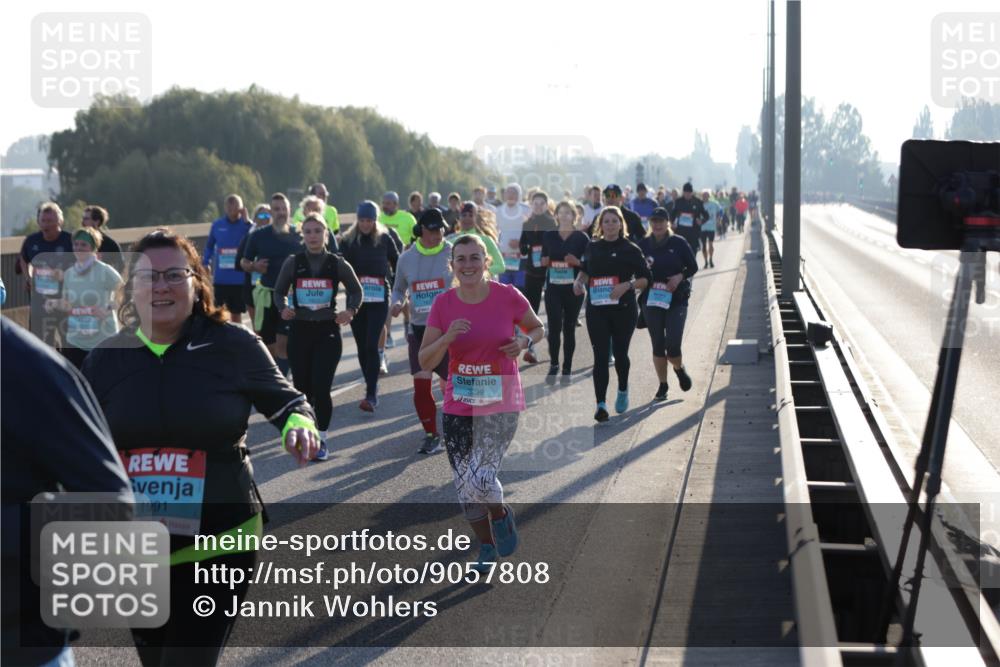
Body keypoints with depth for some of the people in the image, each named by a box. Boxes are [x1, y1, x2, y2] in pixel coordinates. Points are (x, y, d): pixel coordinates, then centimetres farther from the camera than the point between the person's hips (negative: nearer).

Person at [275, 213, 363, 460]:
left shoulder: (337, 263, -2)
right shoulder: (293, 262, 0)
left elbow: (356, 291, 10)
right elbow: (279, 292, 9)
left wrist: (350, 311, -7)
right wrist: (283, 308, -11)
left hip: (328, 331, -2)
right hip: (300, 330, 2)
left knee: (321, 388, -11)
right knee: (302, 387, 5)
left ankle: (321, 439, 3)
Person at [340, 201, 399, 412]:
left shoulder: (384, 239, 2)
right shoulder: (348, 240, 4)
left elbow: (397, 264, 10)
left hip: (379, 298, -3)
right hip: (355, 298, 3)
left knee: (371, 345, -13)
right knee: (362, 345, 8)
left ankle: (371, 395, -16)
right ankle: (371, 387, 23)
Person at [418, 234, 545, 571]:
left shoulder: (508, 297, -9)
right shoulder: (443, 304, -4)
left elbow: (538, 328, 9)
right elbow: (425, 362, -3)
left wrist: (524, 341, -13)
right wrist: (446, 338, -21)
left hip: (501, 406, -3)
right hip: (458, 406, 3)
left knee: (480, 481, -16)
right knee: (464, 485, 7)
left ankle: (501, 514, 19)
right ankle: (487, 547, 31)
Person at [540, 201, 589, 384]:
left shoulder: (582, 238, 1)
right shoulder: (548, 236, 9)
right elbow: (543, 260, 18)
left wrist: (577, 262, -19)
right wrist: (545, 262, -4)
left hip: (573, 288, -1)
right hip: (553, 287, 1)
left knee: (569, 328, 4)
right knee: (554, 326, -8)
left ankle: (567, 369, 12)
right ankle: (553, 365, 5)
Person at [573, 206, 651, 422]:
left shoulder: (630, 249, -2)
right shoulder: (593, 248, 6)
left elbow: (645, 279, -2)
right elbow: (585, 270, 23)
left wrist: (627, 285, -19)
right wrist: (579, 281, 3)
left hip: (623, 309, -1)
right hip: (597, 309, 1)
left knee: (620, 353, 11)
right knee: (600, 356, -7)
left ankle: (623, 390, 39)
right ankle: (601, 404, -10)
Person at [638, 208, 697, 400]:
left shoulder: (678, 243, -2)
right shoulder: (643, 245, 2)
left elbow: (693, 266, 3)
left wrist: (680, 276, -14)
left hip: (676, 300, -2)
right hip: (651, 300, 2)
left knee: (672, 345, -10)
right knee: (658, 345, 6)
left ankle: (679, 368, 24)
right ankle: (662, 385, 19)